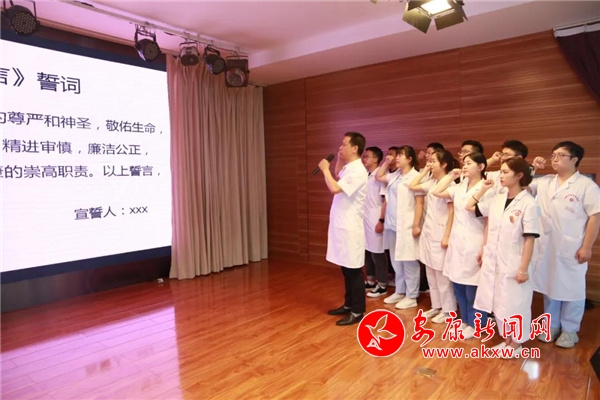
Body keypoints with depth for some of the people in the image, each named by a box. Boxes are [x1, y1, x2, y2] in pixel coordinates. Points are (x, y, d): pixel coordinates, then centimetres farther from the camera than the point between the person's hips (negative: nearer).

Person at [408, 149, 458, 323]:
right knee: (431, 273, 14)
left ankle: (447, 310, 16)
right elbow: (412, 186, 18)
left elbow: (452, 212, -15)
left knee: (442, 274, 2)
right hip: (428, 232, 8)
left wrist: (447, 236, -18)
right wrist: (424, 171, 11)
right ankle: (436, 306, 27)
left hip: (440, 234, -8)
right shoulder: (432, 183, 9)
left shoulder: (449, 184, -13)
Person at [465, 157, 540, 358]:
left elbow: (529, 239, -14)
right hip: (493, 261, 6)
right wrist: (483, 189, 6)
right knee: (498, 303, 16)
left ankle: (516, 343, 28)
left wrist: (523, 268, -15)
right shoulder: (497, 198, 4)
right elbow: (470, 207, 13)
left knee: (514, 304, 8)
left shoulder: (528, 203, -14)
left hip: (513, 264, -6)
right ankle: (506, 338, 33)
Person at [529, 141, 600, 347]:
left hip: (572, 249, -4)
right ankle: (552, 325, 30)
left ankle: (570, 330, 24)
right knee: (549, 286, 14)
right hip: (546, 247, 5)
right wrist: (532, 168, 0)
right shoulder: (544, 182, 6)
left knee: (572, 289, 8)